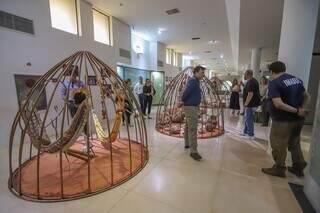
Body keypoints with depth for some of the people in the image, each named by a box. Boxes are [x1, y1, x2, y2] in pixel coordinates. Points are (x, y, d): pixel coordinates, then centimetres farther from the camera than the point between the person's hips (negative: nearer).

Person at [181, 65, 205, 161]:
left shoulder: (195, 81, 16)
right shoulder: (193, 80, -17)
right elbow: (186, 92, -23)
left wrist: (183, 101, 12)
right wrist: (183, 101, -7)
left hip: (191, 107, 11)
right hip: (191, 107, -11)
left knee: (188, 126, 19)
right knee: (193, 129, -10)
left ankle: (187, 144, 34)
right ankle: (193, 151, -6)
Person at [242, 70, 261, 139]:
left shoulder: (250, 83, -20)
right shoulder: (254, 81, 13)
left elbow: (250, 94, -26)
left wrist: (245, 104, -22)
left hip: (250, 105, -11)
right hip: (253, 103, 11)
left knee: (249, 119, -1)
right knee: (247, 118, 19)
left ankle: (251, 135, 10)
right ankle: (246, 132, 30)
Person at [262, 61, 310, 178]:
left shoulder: (274, 83, -18)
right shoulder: (297, 79, 8)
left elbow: (278, 104, -28)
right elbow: (307, 96, 14)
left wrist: (296, 110, -18)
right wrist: (302, 109, 1)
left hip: (283, 120, -8)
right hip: (299, 119, 8)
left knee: (279, 145, 7)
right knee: (295, 143, 22)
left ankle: (279, 169, 20)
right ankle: (298, 167, 36)